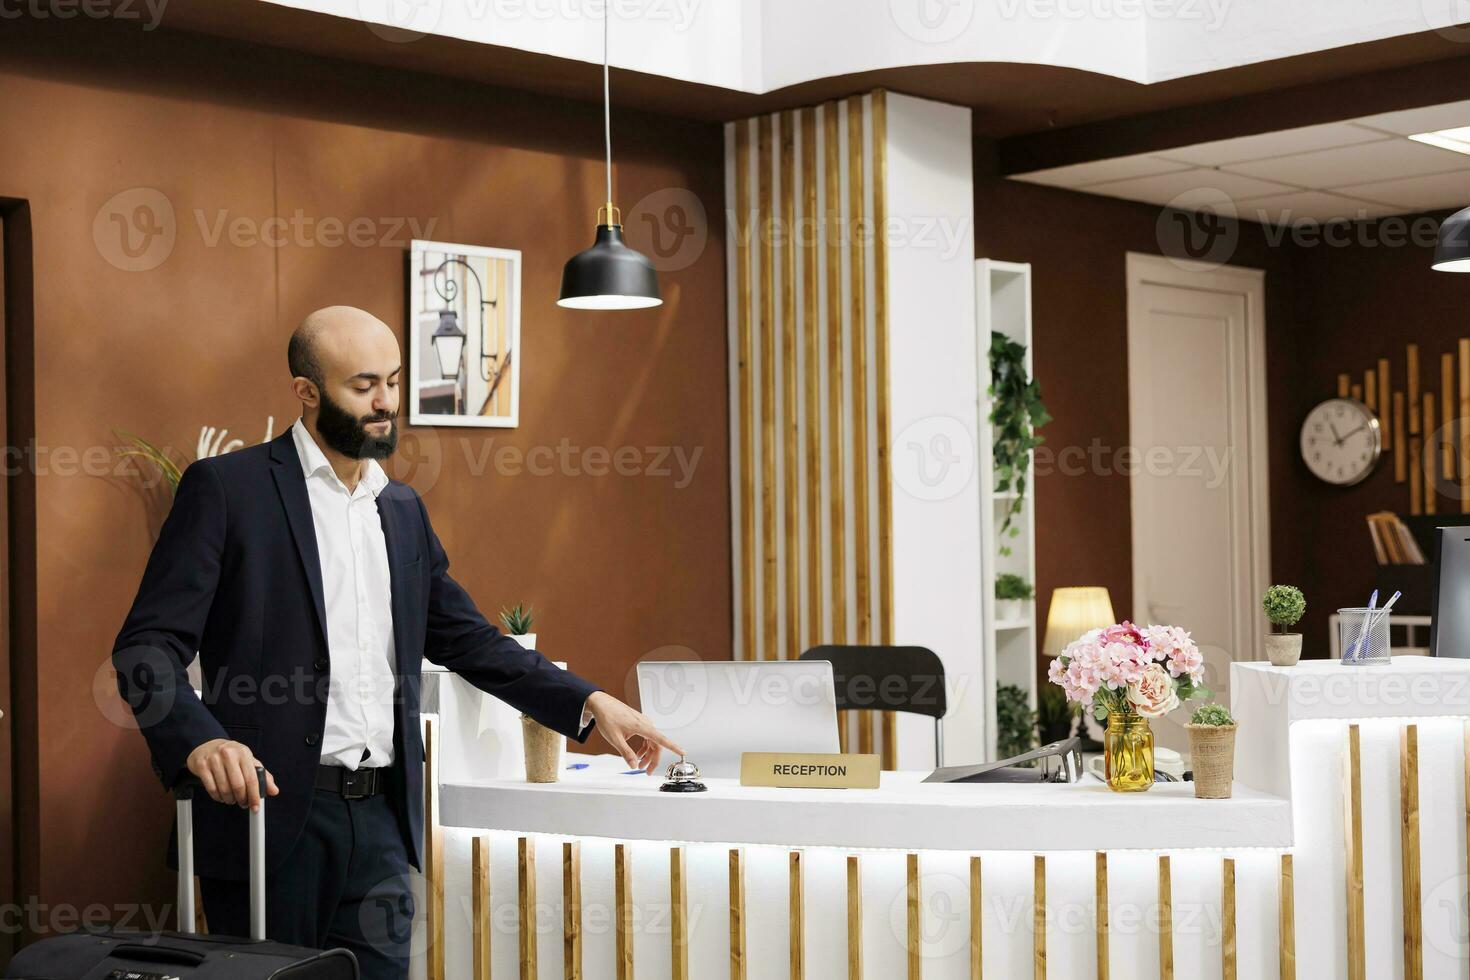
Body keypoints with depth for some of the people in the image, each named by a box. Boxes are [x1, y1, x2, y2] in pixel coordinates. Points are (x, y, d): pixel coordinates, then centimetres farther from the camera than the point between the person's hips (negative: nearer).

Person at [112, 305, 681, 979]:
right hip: (270, 811, -5)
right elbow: (148, 645, -9)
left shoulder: (403, 510, 16)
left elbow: (465, 638, 20)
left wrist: (589, 702, 9)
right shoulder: (227, 488, -4)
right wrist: (198, 740, -28)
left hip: (380, 821, 5)